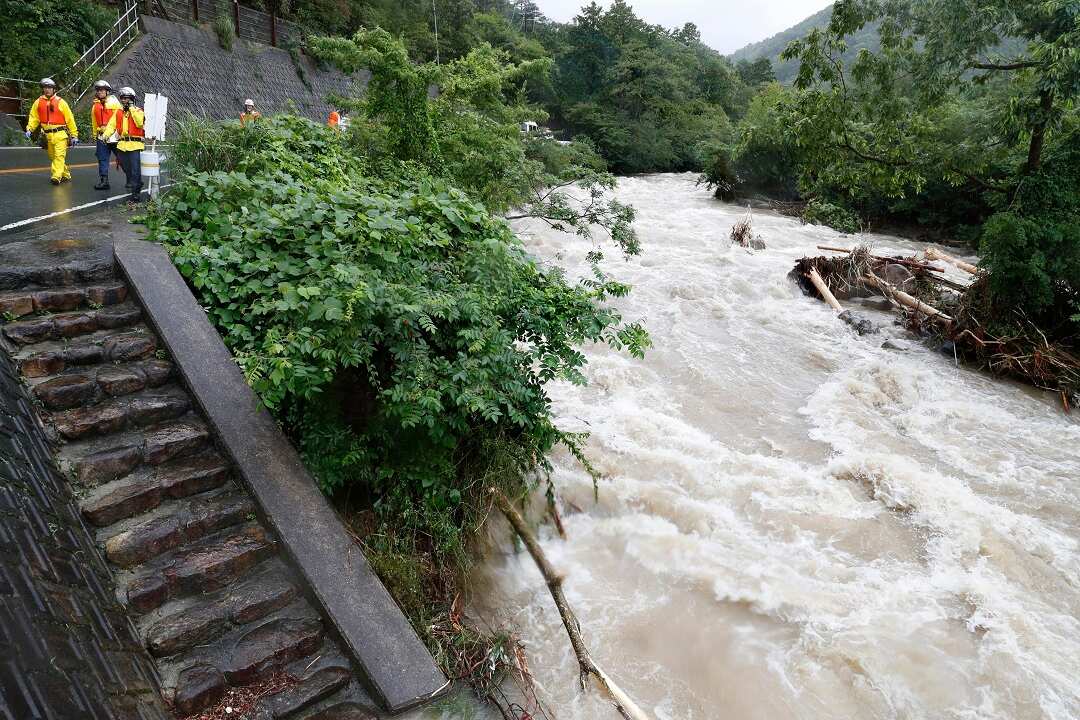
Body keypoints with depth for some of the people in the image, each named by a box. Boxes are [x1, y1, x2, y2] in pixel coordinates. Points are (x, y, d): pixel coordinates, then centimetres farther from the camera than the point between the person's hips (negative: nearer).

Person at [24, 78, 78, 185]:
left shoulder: (60, 102, 0)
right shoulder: (38, 102, 9)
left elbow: (70, 119, 1)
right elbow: (34, 117, 11)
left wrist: (74, 135, -1)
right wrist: (29, 129, -3)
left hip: (60, 134, -5)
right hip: (47, 135, 5)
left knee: (59, 156, -14)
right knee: (53, 157, 12)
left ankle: (56, 176, -19)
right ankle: (65, 174, 26)